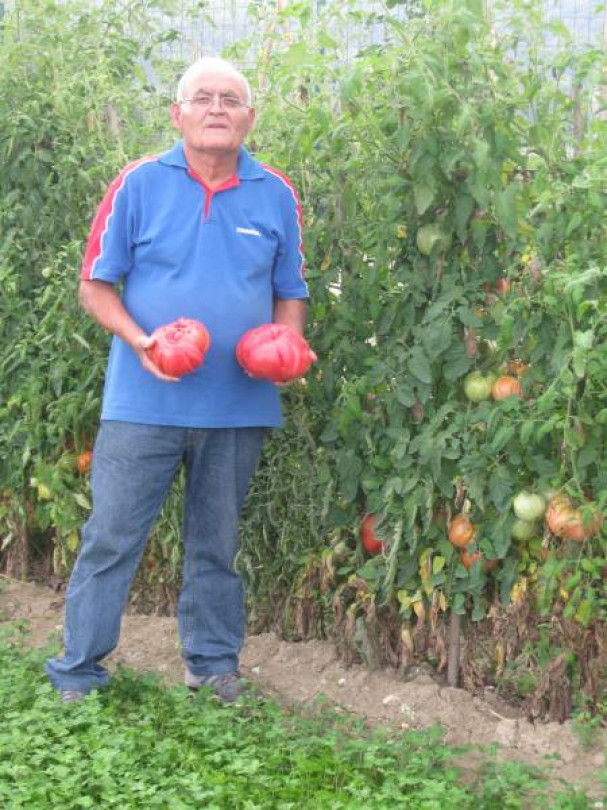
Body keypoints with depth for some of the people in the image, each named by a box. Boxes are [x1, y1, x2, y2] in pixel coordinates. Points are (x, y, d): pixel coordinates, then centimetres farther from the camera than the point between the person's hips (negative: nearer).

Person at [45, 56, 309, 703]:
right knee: (111, 538, 0)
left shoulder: (277, 195, 6)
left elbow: (290, 296, 14)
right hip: (144, 402, -2)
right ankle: (76, 676, 13)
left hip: (239, 405, 2)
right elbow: (95, 285, 0)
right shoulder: (139, 184, -1)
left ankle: (213, 662, 30)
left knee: (217, 543, 14)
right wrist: (139, 340, -17)